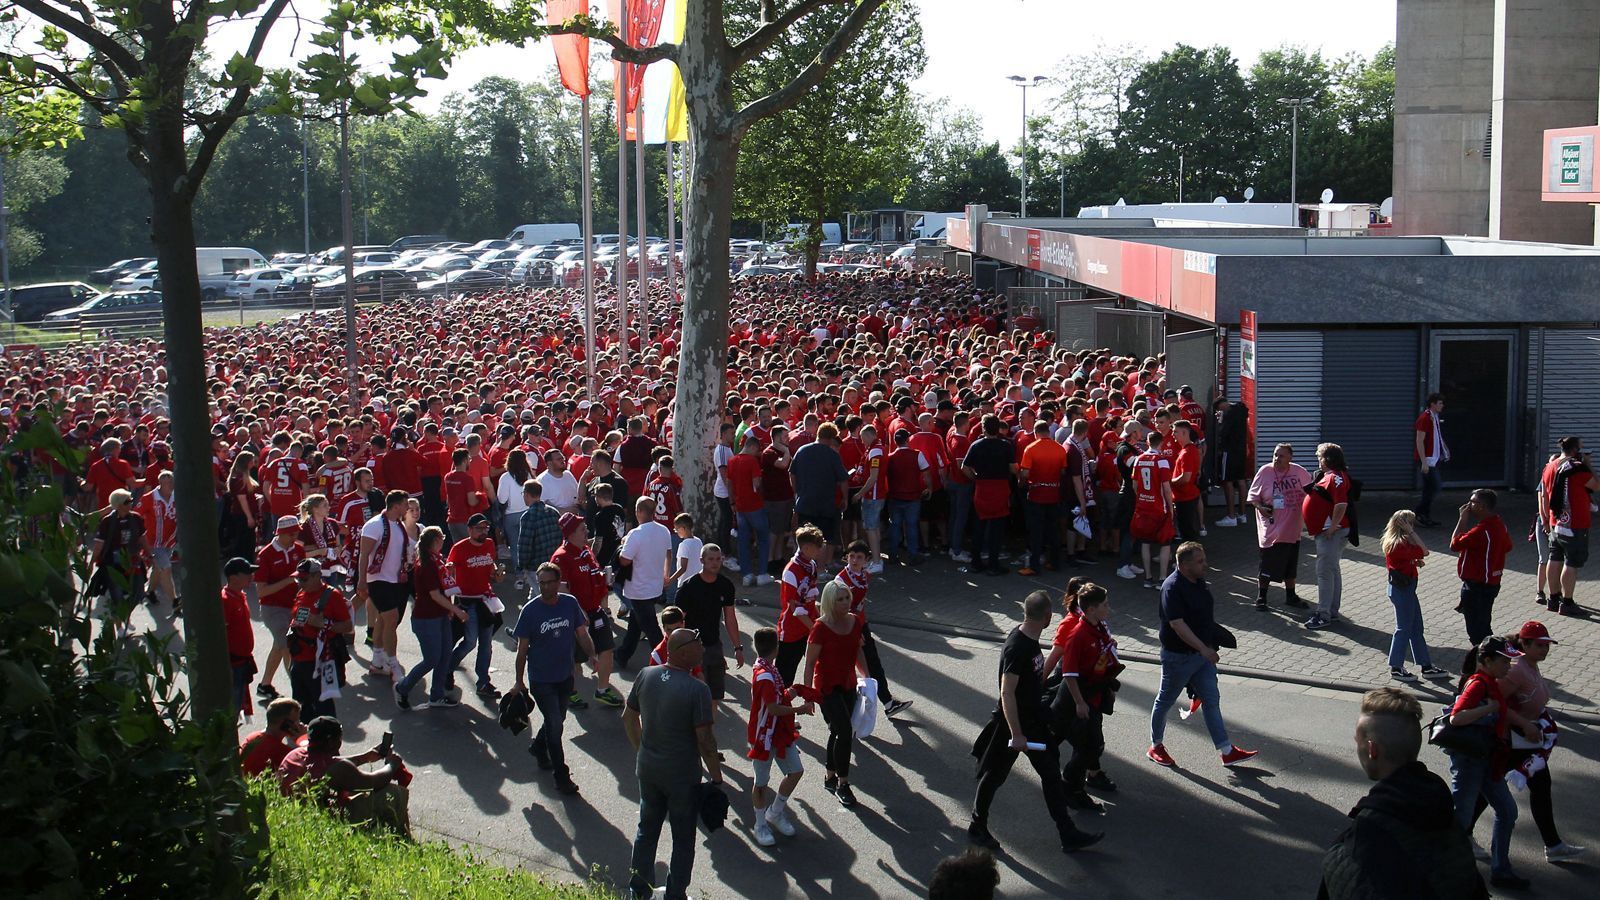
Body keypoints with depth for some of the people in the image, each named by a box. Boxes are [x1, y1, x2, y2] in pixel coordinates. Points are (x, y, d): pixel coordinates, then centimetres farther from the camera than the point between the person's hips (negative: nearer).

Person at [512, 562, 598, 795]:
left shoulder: (570, 603, -5)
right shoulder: (530, 610, -14)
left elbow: (581, 633, 3)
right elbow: (522, 649, -7)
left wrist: (591, 655, -15)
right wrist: (520, 682, -3)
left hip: (565, 676, 4)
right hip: (541, 679, -4)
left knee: (558, 719, 21)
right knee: (554, 724, -5)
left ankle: (538, 747, 50)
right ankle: (561, 776, 7)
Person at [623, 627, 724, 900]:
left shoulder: (645, 676, -6)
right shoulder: (697, 690, -23)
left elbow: (628, 717, 6)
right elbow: (705, 739, -19)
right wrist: (716, 776, -7)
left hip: (647, 768, 6)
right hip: (682, 775, -5)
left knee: (647, 828, 22)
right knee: (683, 838, 11)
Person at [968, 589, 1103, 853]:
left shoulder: (1031, 641, 2)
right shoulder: (1016, 647, -28)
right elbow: (1007, 693, -29)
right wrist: (1016, 734, -29)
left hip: (1034, 720, 9)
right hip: (1012, 724, -9)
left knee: (1051, 774, 11)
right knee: (994, 776, 9)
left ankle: (1068, 835, 17)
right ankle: (977, 828, 26)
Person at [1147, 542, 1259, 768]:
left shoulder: (1199, 581, 4)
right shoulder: (1172, 587, -24)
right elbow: (1177, 624, -30)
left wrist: (1214, 634, 19)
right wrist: (1203, 648, -30)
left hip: (1203, 653, 8)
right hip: (1178, 655, -8)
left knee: (1211, 700, 7)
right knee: (1166, 701, 9)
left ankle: (1227, 752, 10)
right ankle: (1156, 747, 26)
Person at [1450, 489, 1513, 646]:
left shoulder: (1480, 531, -27)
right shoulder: (1499, 524, 3)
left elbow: (1454, 545, -20)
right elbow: (1507, 546, 17)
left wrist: (1462, 519, -16)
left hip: (1476, 586, -10)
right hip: (1492, 583, 10)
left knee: (1476, 630, 0)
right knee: (1484, 625, 22)